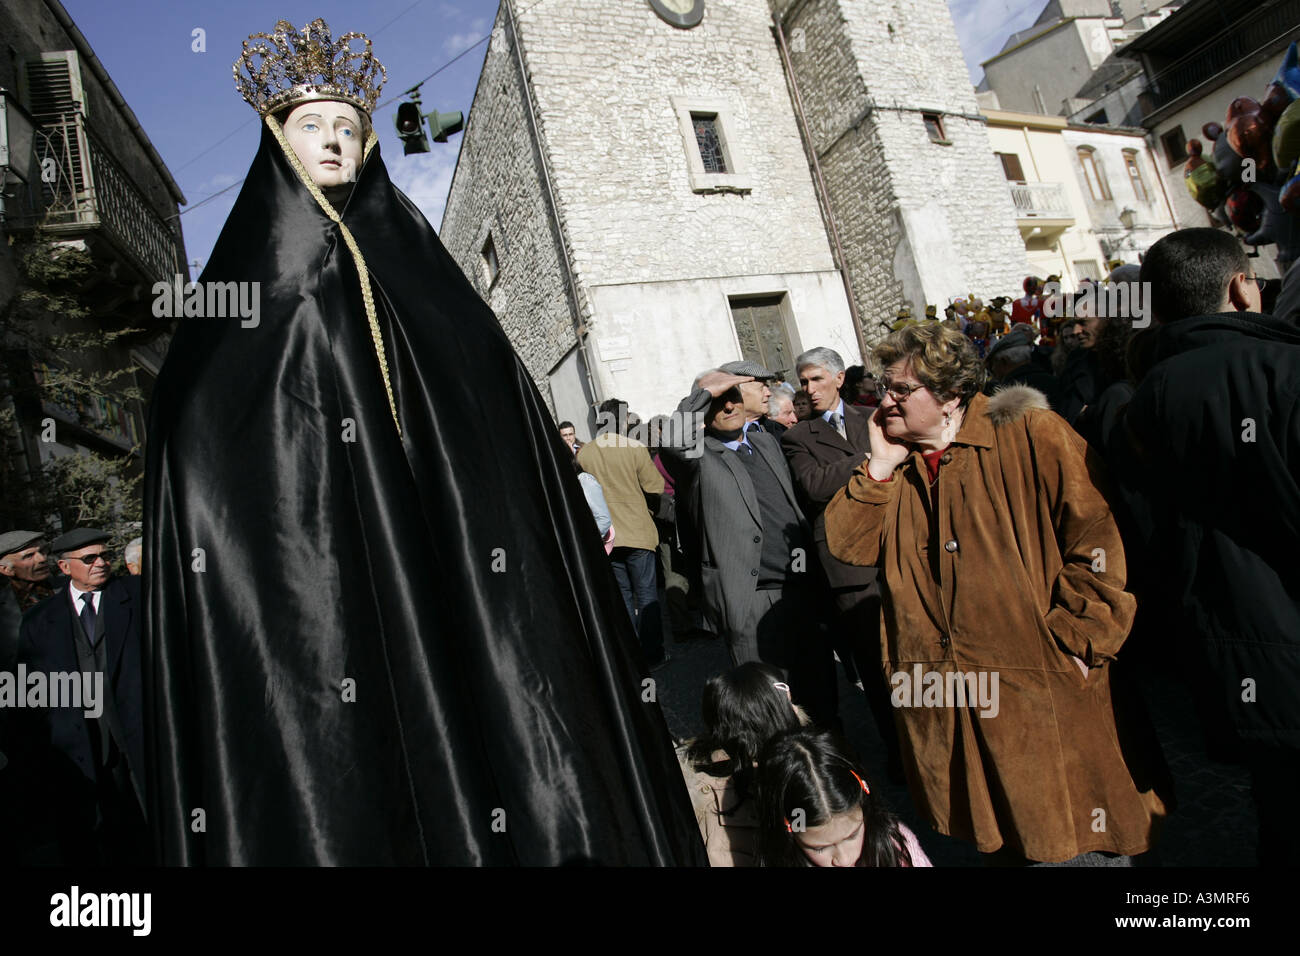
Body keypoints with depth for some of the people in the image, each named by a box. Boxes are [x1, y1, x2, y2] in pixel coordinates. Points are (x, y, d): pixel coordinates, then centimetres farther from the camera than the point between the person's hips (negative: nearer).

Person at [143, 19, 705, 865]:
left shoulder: (417, 281, 15)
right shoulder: (239, 292, 11)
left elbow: (515, 444, 10)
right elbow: (198, 469, 6)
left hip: (440, 569, 2)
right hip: (295, 582, -1)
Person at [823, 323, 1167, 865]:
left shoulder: (1029, 436, -9)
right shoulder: (894, 462, 8)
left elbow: (1097, 538, -13)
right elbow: (848, 546, -1)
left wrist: (1073, 642, -13)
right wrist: (882, 464, -8)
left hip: (1043, 692, -4)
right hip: (946, 702, 5)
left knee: (1074, 843, 11)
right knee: (994, 838, 21)